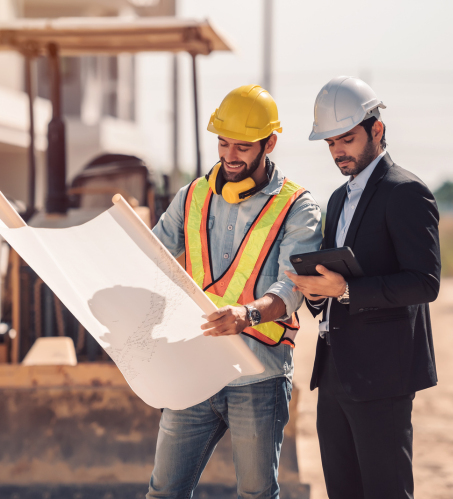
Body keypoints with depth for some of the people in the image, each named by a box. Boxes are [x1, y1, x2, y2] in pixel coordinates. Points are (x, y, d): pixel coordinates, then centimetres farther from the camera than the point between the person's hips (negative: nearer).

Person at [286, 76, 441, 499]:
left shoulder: (406, 193, -9)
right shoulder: (340, 199, 19)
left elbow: (425, 283, -18)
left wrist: (346, 290, -25)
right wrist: (316, 289, 2)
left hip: (380, 373, -9)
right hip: (336, 371, 9)